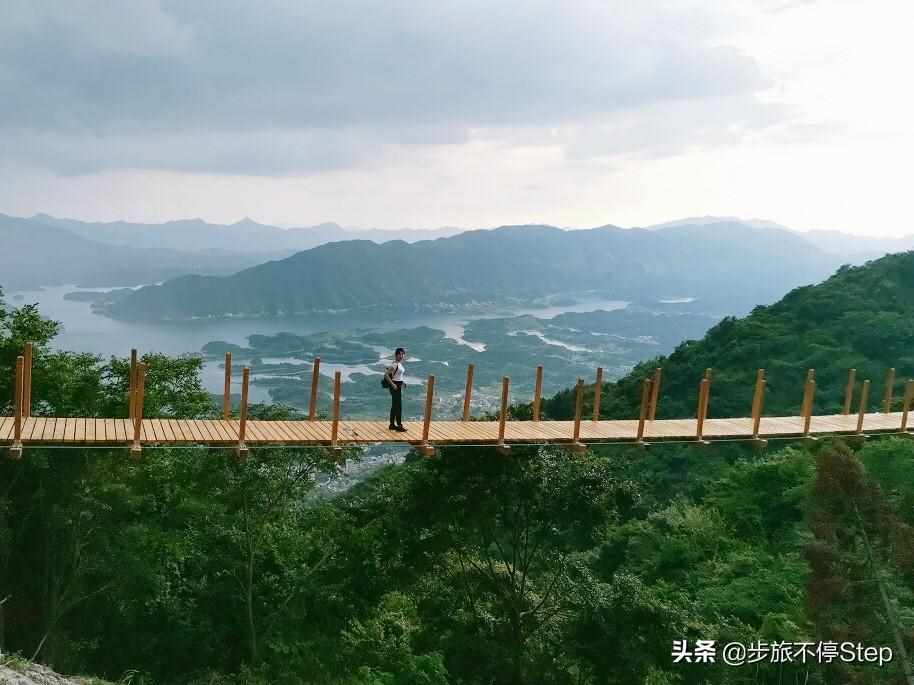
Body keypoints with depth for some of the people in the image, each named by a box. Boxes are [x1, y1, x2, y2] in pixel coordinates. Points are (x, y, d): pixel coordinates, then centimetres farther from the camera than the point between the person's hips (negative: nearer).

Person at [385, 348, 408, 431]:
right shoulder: (395, 364, -17)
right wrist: (392, 384, -22)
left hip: (399, 386, 10)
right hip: (395, 386, -10)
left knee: (394, 406, 14)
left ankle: (392, 425, 21)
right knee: (398, 406, -6)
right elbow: (386, 374, -22)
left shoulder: (400, 364, 10)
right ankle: (399, 425, 0)